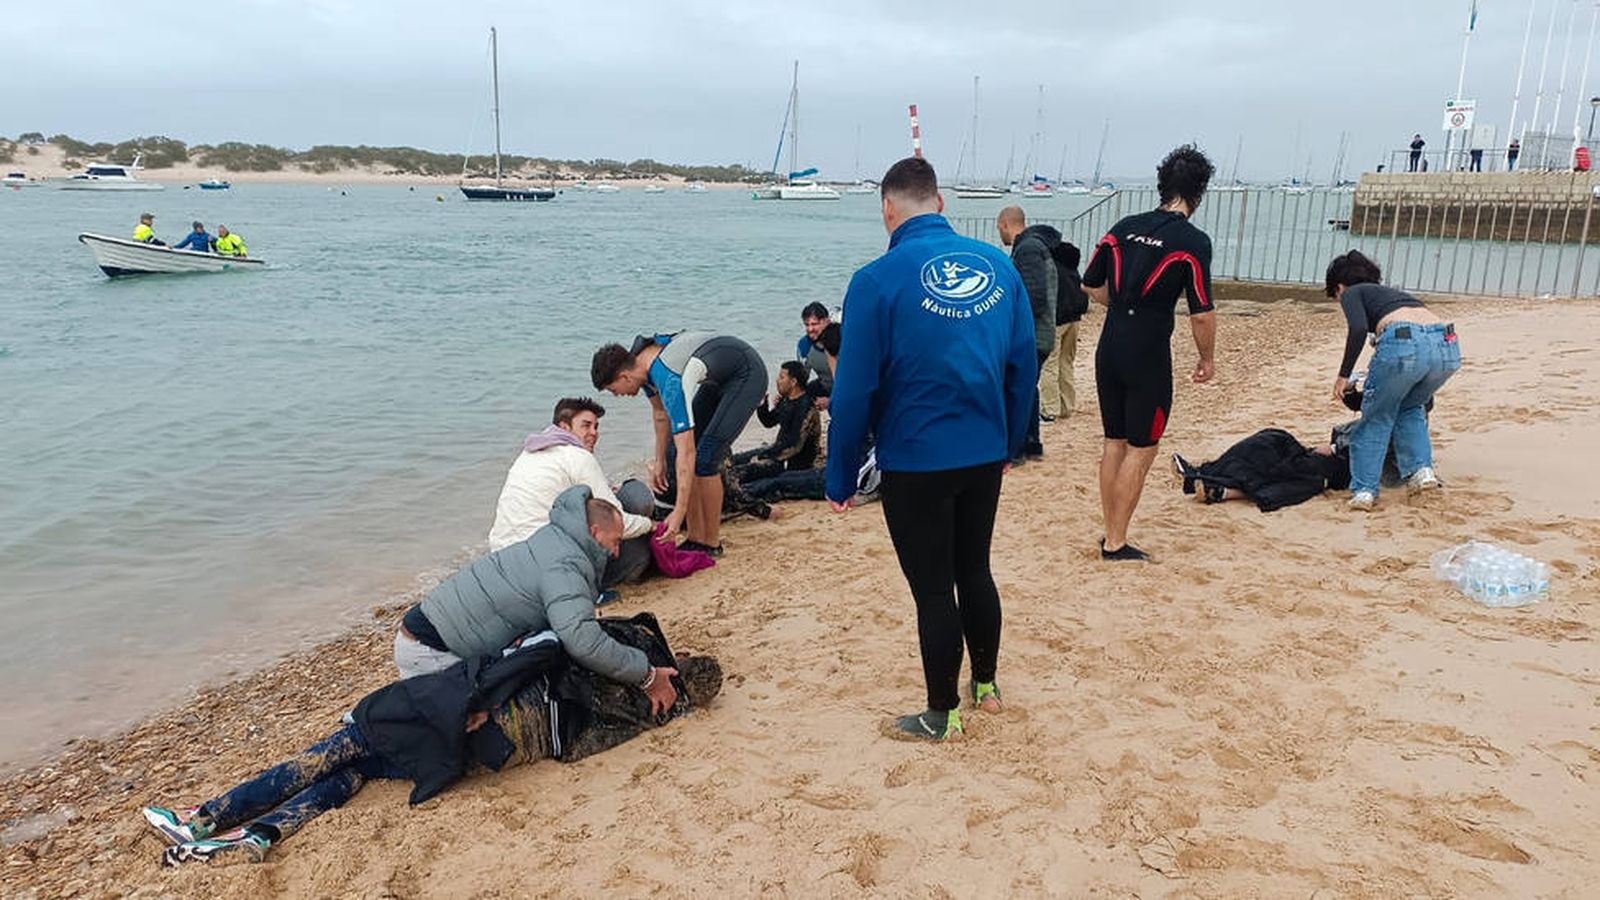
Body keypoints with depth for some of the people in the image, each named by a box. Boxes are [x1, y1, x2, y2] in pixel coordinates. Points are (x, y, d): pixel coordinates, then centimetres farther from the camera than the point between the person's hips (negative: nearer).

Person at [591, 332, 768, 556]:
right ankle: (696, 539, 6)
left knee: (704, 459, -17)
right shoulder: (639, 357, -10)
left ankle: (712, 544, -3)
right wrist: (659, 461, 10)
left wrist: (679, 512, -38)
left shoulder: (671, 381, -36)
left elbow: (687, 453, -38)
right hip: (719, 377, 9)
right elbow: (662, 413, 8)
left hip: (747, 375, -9)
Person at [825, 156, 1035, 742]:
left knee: (933, 590, 8)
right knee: (975, 571, 22)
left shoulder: (878, 280, -15)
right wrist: (1010, 442, 17)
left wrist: (840, 478, -4)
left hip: (915, 463, -5)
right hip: (986, 455, 5)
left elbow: (854, 389, -13)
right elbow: (1024, 366, 5)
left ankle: (942, 716, 24)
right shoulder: (998, 265, 0)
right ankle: (986, 685, 39)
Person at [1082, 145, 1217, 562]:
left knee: (1114, 443, 16)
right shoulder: (1193, 241, -10)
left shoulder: (1124, 227, 7)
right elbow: (1202, 313, -12)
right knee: (1140, 449, 4)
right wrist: (1207, 359, 3)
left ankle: (1110, 533, 24)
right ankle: (1116, 543, 7)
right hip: (1148, 356, -6)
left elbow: (1090, 284, 14)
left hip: (1108, 351, 6)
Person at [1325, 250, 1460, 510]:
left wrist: (1343, 375, 2)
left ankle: (1364, 489, 10)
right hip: (1448, 345, 6)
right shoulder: (1391, 293, 38)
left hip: (1405, 343, -6)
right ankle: (1420, 469, 19)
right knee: (1411, 407, 31)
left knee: (1376, 419, 14)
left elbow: (1358, 329, -5)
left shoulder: (1352, 293, 19)